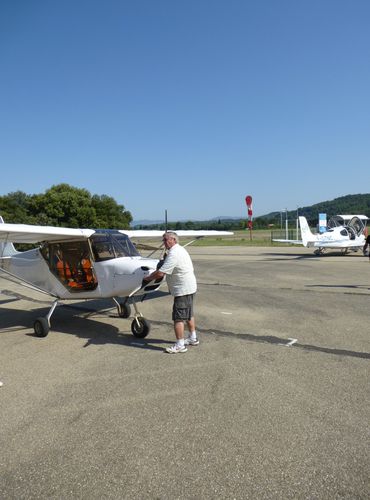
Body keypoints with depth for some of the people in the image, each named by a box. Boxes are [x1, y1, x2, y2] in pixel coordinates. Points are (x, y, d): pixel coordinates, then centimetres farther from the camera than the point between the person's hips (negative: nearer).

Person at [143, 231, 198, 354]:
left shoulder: (173, 254, -21)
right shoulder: (180, 249, 13)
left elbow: (160, 273, -25)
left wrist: (148, 278, -9)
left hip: (182, 290, -11)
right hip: (190, 287, 11)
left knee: (178, 317, -5)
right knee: (188, 315, 21)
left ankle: (180, 345, 1)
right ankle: (193, 338, 33)